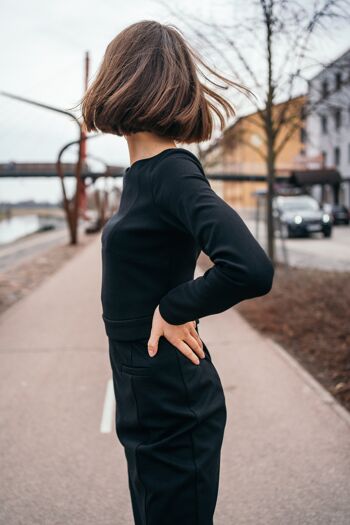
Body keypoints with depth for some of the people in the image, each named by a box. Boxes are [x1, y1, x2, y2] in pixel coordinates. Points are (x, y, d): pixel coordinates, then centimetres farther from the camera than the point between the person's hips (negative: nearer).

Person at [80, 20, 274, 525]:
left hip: (172, 405, -8)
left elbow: (252, 270, -34)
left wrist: (173, 308, -20)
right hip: (148, 400, 8)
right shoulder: (143, 172, 5)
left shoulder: (172, 172, -20)